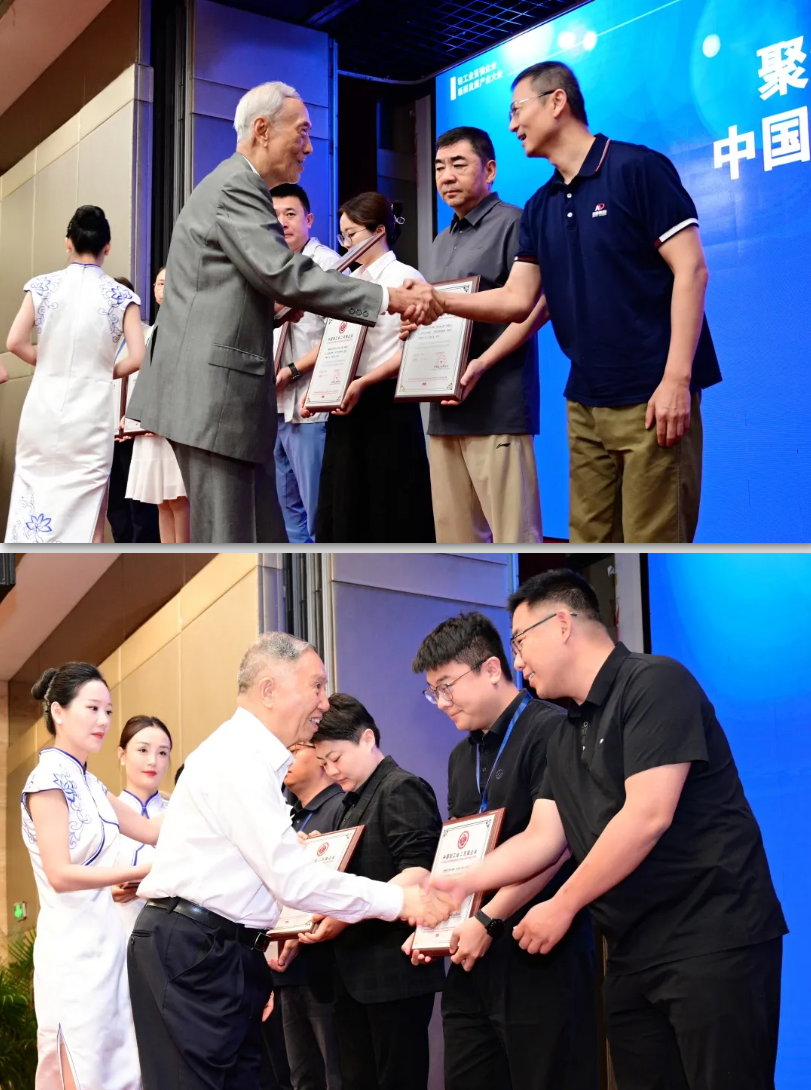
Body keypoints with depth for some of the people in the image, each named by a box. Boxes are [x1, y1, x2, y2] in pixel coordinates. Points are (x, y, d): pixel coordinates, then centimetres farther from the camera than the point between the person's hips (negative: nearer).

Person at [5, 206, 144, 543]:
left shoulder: (43, 286, 0)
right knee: (83, 515, 5)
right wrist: (104, 371, 8)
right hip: (89, 415, -2)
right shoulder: (120, 296, -3)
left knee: (34, 502, 11)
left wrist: (49, 363, 12)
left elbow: (15, 343, -6)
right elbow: (138, 357, -11)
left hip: (43, 409, 2)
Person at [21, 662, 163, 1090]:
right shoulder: (48, 778, -13)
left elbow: (150, 830, 14)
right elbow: (60, 875, -20)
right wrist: (149, 869, -24)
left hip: (107, 939, 9)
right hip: (74, 946, -9)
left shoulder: (87, 781, 13)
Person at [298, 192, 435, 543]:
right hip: (346, 403, 7)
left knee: (391, 512, -2)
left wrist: (363, 383, -20)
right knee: (344, 508, 6)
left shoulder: (404, 278, -4)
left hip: (386, 404, -7)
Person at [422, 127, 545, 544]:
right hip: (445, 406, 8)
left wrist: (482, 364, -20)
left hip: (496, 405, -8)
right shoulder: (441, 243, 23)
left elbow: (537, 305, -13)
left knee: (514, 533, -8)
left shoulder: (513, 224, -3)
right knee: (454, 532, 9)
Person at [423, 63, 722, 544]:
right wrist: (439, 300, -4)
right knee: (590, 541, 10)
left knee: (653, 542, -5)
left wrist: (677, 378, -18)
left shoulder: (637, 168, -6)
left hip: (651, 396, -7)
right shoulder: (539, 208, 14)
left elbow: (691, 270, -11)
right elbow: (518, 300, 11)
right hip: (585, 402, 7)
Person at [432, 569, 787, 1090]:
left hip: (713, 942, -8)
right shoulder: (567, 738, 15)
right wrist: (455, 884, 3)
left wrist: (562, 908, -11)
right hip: (634, 951, 8)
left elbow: (647, 817, -19)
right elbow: (542, 839, 13)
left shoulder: (654, 682, -12)